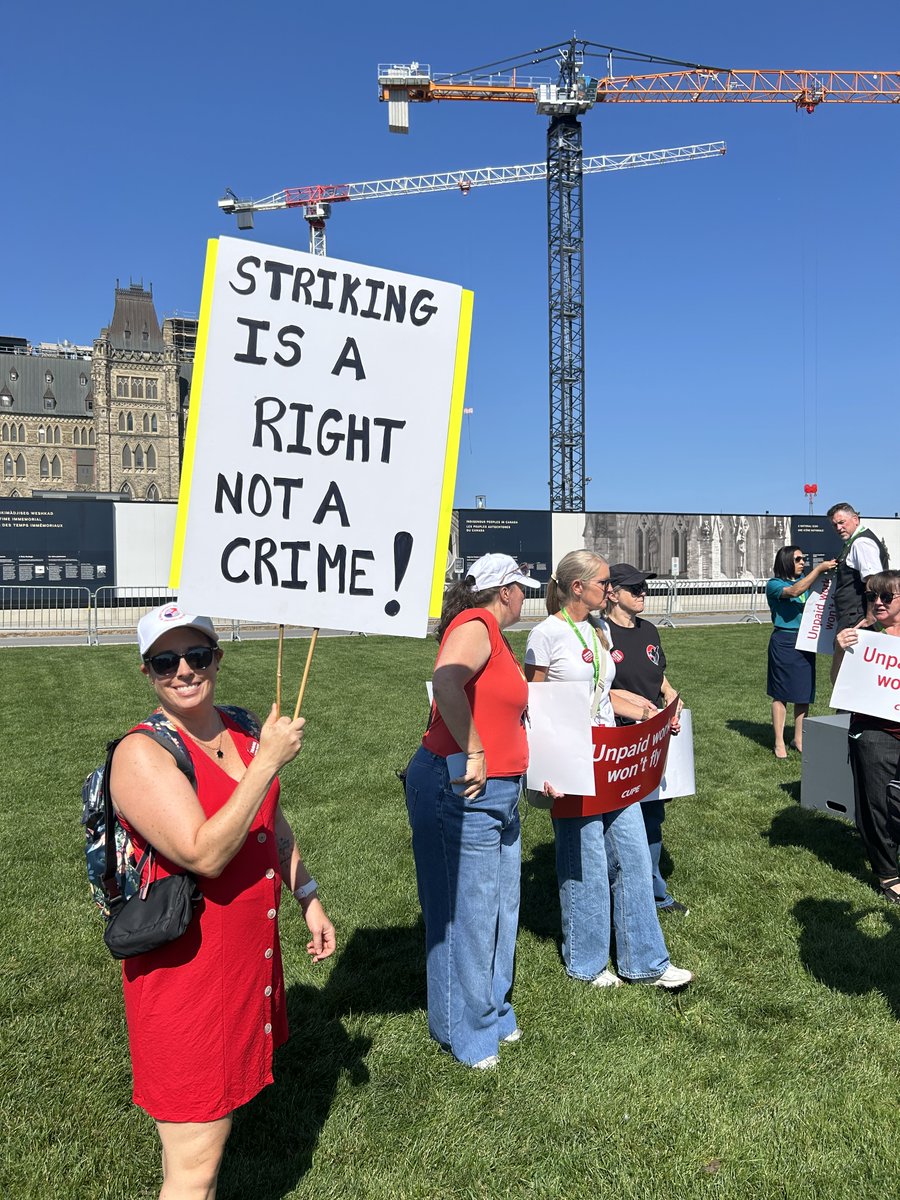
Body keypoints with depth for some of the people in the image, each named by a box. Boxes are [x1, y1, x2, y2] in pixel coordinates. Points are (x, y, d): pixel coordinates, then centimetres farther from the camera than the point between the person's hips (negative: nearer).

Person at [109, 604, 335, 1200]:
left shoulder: (243, 732, 3)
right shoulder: (142, 753, -20)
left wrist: (309, 899, 14)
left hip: (249, 955, 7)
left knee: (221, 1109, 25)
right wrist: (269, 760, -28)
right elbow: (205, 854, -30)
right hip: (184, 971, -7)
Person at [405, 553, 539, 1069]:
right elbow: (446, 681, -35)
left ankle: (494, 1012, 38)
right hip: (462, 792, -10)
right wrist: (474, 754, -30)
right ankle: (464, 1032, 22)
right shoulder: (476, 625, -15)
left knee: (501, 909, 19)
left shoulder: (498, 638, 15)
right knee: (466, 914, 4)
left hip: (498, 794, 10)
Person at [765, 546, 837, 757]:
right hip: (784, 642, -6)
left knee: (804, 692, 9)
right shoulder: (774, 585, -6)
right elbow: (794, 591, -24)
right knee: (780, 694, 0)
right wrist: (819, 569, -23)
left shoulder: (805, 580, 13)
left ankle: (799, 739, 22)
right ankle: (779, 742, 7)